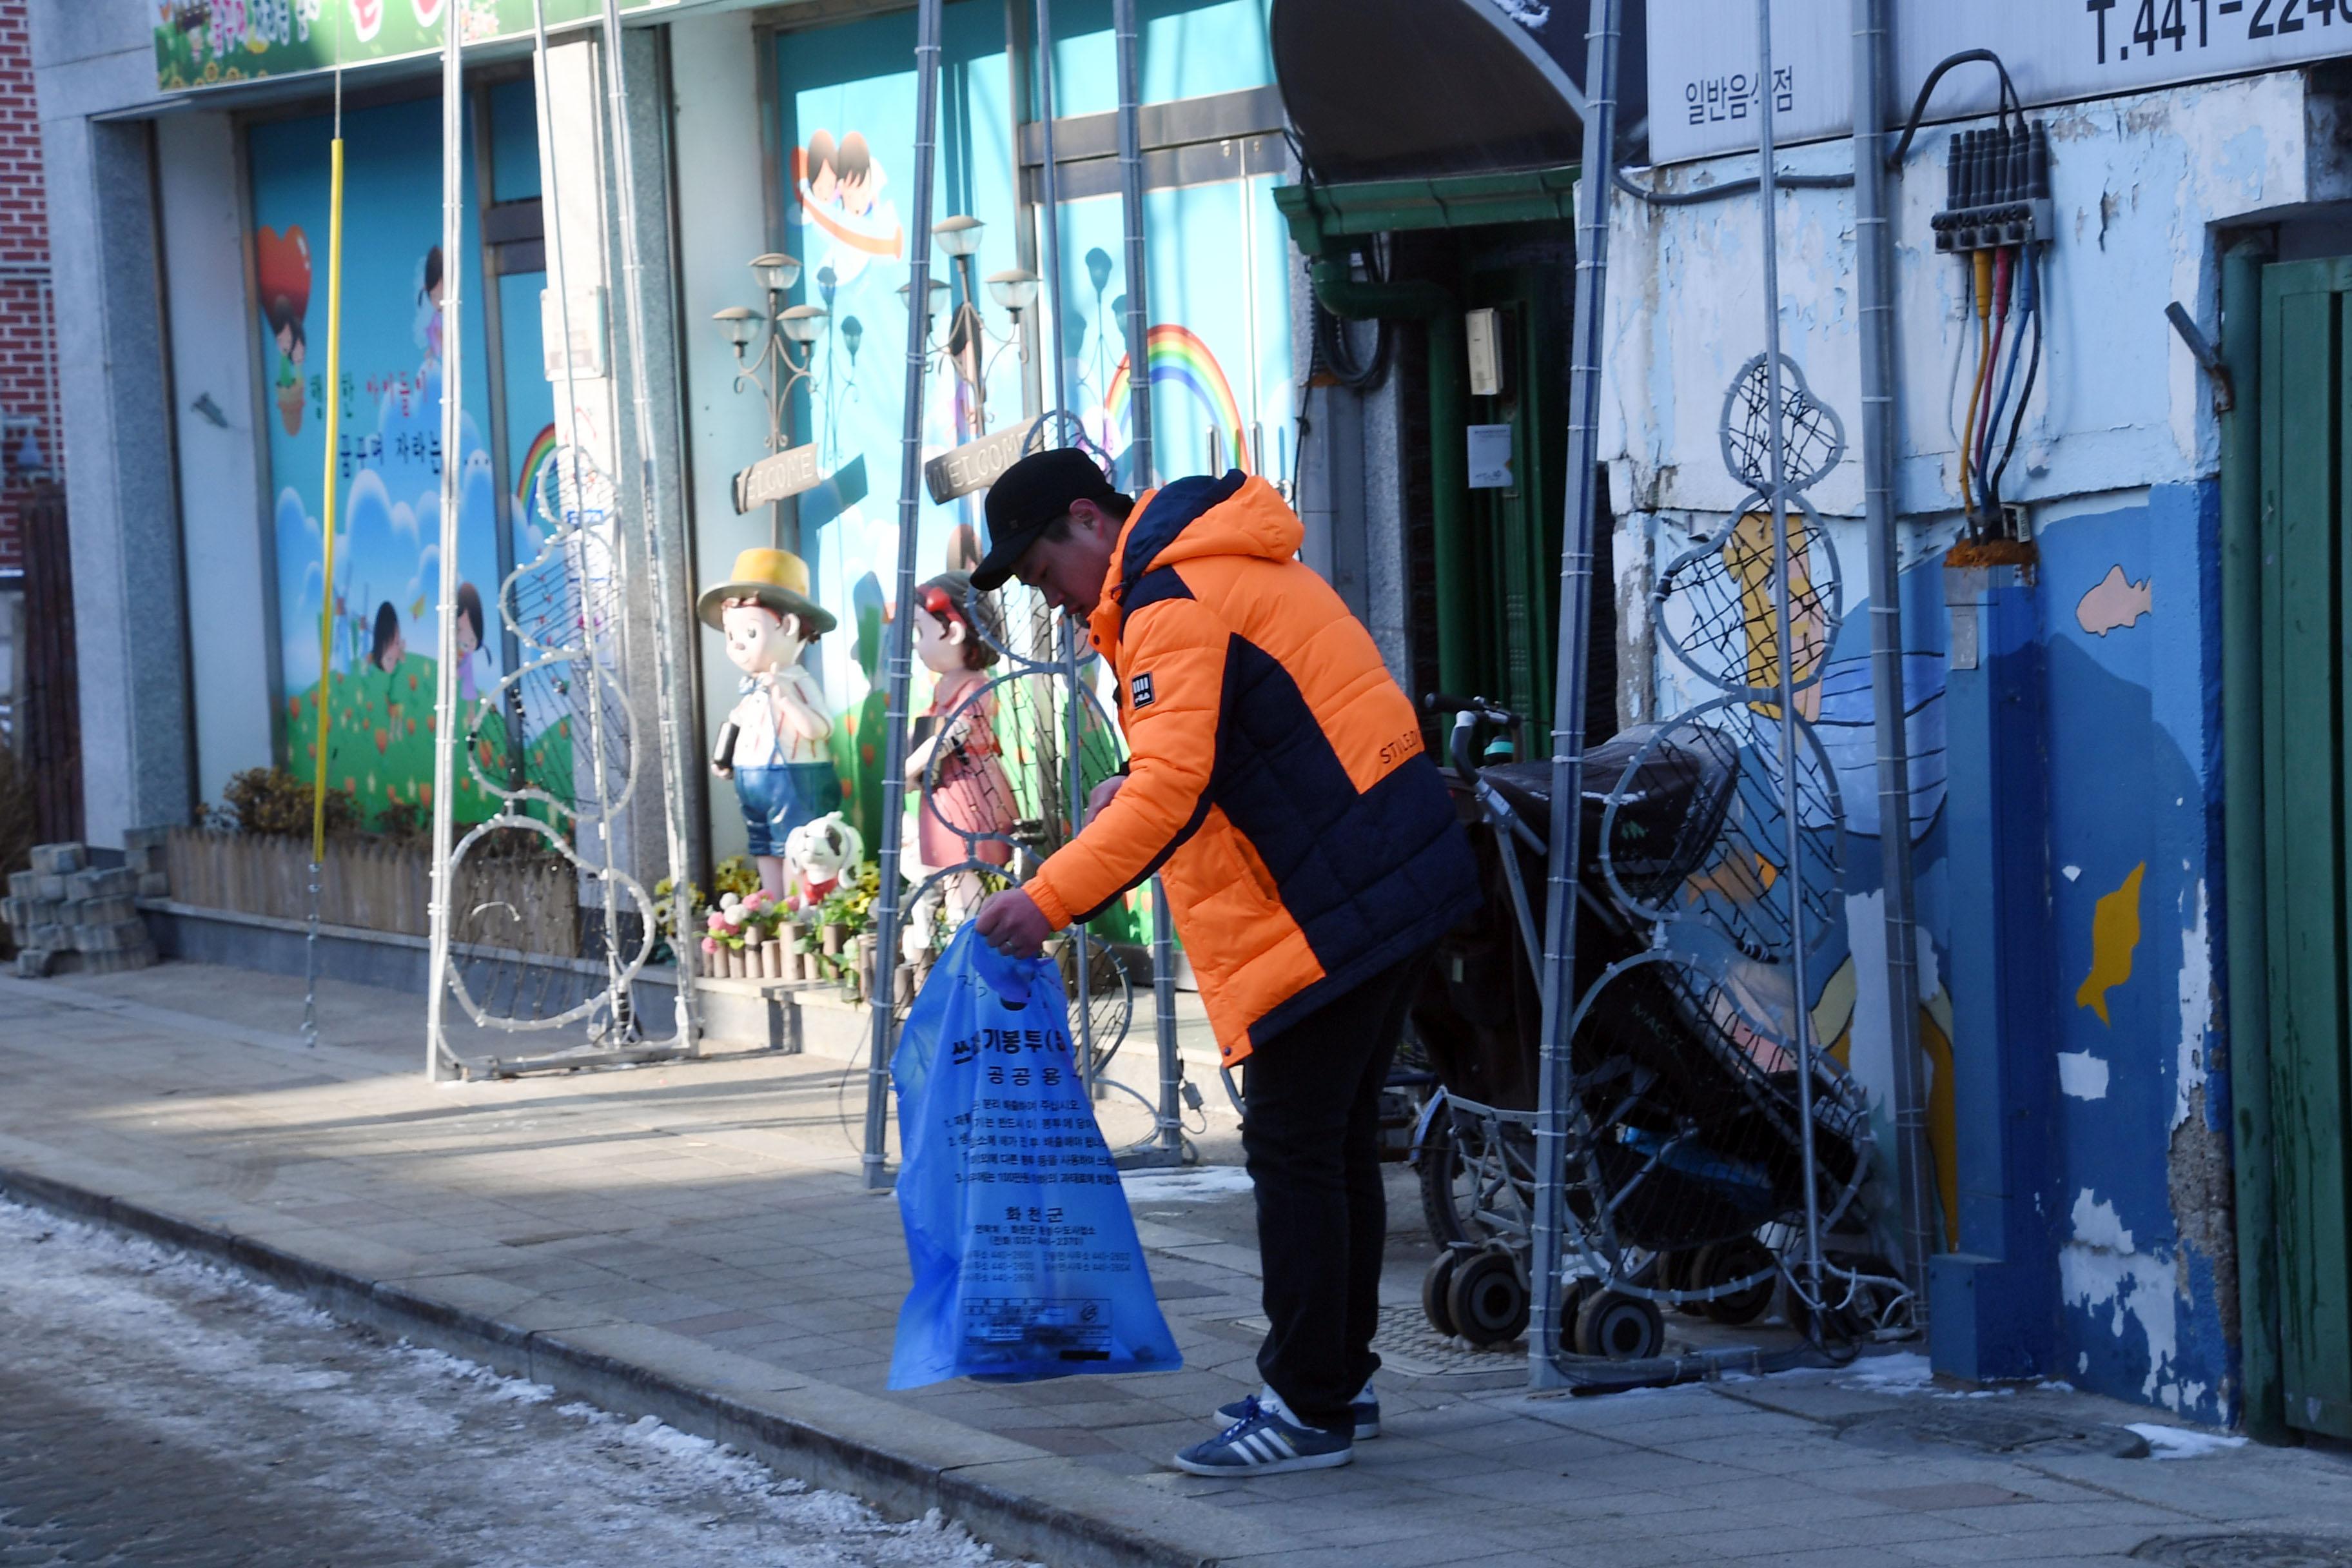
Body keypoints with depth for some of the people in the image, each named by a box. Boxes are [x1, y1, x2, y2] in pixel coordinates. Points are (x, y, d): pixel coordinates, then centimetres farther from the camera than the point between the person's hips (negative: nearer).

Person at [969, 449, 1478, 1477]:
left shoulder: (1173, 606, -16)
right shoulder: (1220, 569, 17)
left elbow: (1171, 785, -28)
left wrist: (1054, 897, -32)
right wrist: (1135, 793, 12)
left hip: (1333, 911, -11)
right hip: (1393, 882, 11)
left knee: (1293, 1149, -7)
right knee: (1339, 1139, 17)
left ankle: (1309, 1410, -3)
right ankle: (1335, 1378, 26)